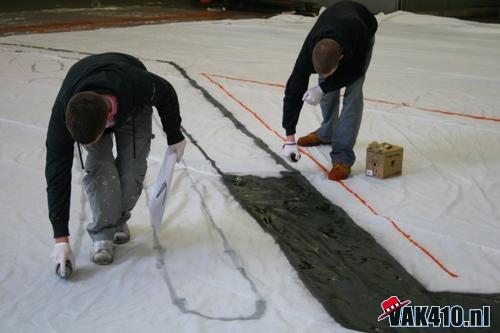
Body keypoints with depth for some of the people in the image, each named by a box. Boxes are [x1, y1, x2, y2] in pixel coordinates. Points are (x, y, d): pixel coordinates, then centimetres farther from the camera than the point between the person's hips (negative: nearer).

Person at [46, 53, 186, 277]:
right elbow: (57, 174, -34)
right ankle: (102, 233, -5)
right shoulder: (63, 114, -40)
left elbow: (167, 95, -20)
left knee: (133, 167, -11)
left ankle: (119, 220, 15)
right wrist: (61, 238, -32)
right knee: (98, 166, -20)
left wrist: (175, 136, -5)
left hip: (132, 105, 0)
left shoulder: (138, 86, -46)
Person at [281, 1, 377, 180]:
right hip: (331, 32, 3)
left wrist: (322, 88, -35)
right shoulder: (310, 49, -38)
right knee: (326, 87, 4)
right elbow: (294, 91, -33)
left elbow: (356, 70, -27)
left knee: (353, 91, -16)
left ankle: (342, 157, -16)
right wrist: (289, 138, -33)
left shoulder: (359, 36, -47)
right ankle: (327, 133, 33)